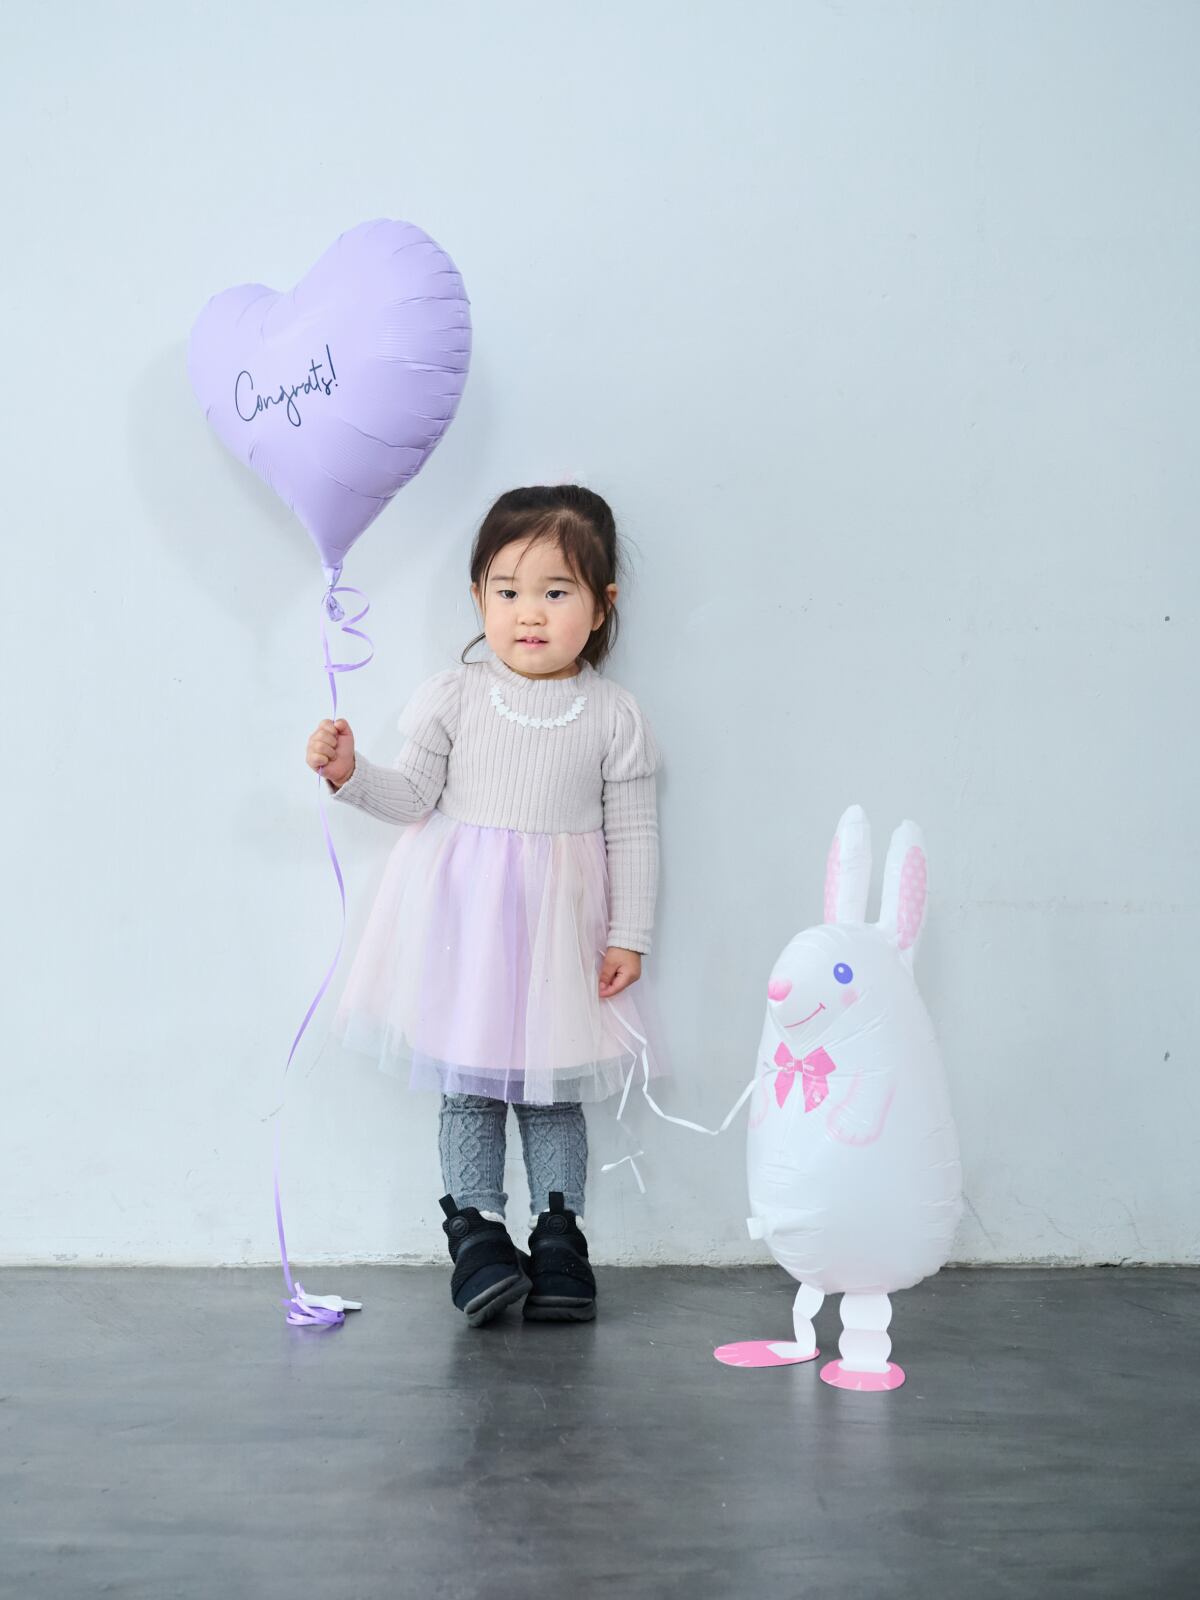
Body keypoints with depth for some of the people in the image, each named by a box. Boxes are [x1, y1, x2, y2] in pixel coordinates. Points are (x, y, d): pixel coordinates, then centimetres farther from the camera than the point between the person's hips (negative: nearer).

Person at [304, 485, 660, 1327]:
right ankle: (477, 1231, 15)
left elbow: (633, 833, 0)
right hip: (461, 915, 1)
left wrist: (629, 936, -3)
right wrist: (352, 773, -15)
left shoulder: (614, 716, -2)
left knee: (552, 1085, 8)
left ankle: (560, 1235, 19)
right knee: (468, 1082, 5)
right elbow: (416, 797, 2)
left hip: (557, 923, 0)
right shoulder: (455, 696, -1)